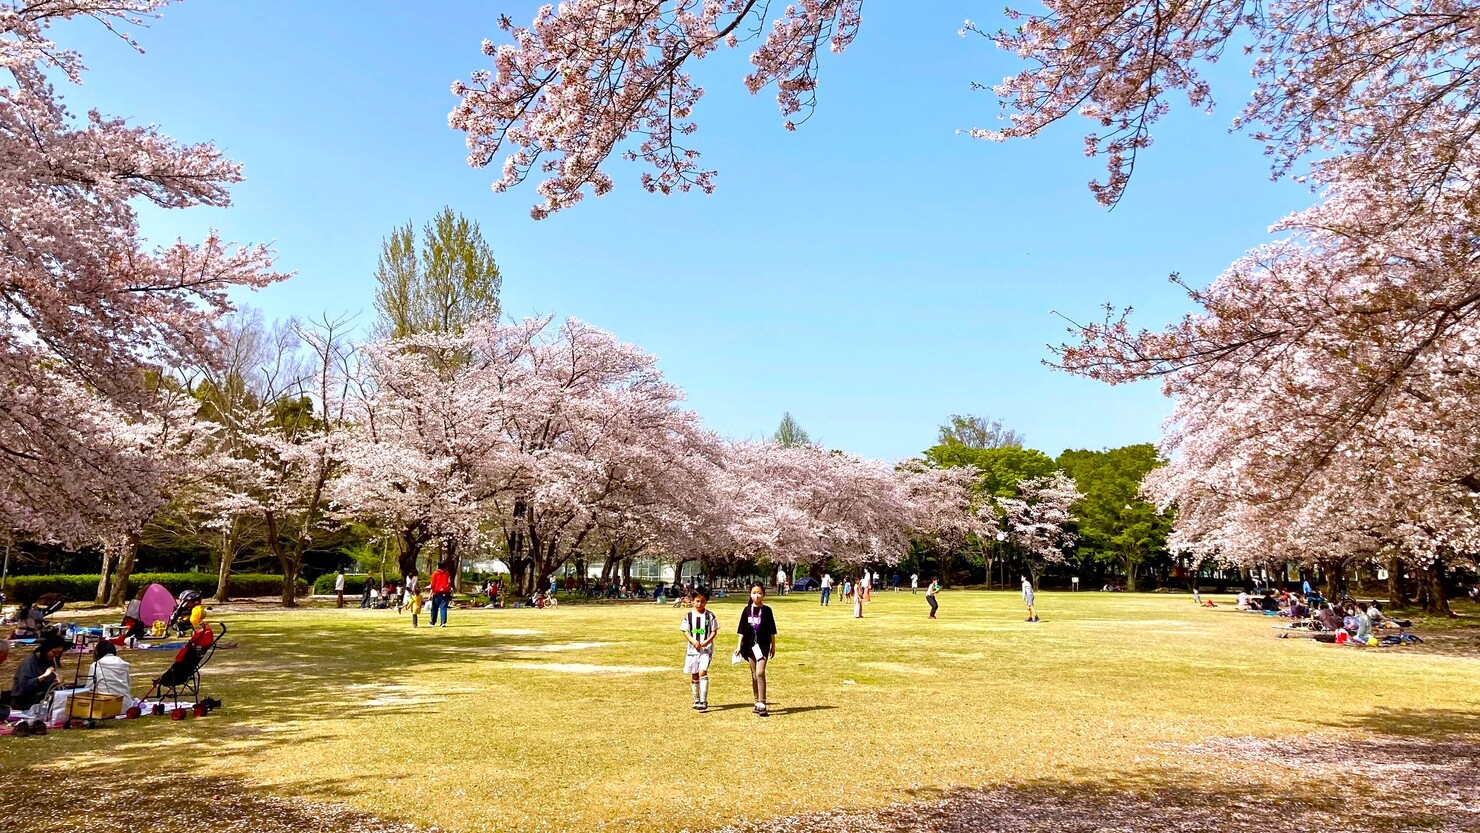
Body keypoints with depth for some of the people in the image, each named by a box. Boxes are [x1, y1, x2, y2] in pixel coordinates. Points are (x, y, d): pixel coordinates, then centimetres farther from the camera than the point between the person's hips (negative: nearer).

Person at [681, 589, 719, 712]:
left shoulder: (710, 615, -2)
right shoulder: (689, 615, 2)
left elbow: (714, 631, 0)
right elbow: (685, 631, 2)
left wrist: (707, 641, -17)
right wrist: (693, 641, -15)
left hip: (706, 648, -3)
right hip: (692, 648, 3)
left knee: (702, 672, -18)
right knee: (694, 675, 10)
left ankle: (703, 701, -15)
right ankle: (696, 700, 25)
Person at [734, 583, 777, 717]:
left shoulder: (767, 610, -1)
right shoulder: (747, 610, 4)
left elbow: (772, 631, 4)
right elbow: (742, 630, 8)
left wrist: (773, 646, 5)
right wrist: (739, 645, 5)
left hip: (763, 645, -3)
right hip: (750, 645, 3)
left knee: (760, 672, -16)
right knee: (754, 675, 11)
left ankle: (762, 704, -15)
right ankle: (757, 702, 22)